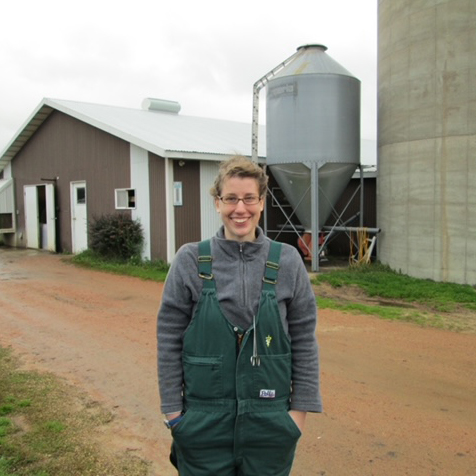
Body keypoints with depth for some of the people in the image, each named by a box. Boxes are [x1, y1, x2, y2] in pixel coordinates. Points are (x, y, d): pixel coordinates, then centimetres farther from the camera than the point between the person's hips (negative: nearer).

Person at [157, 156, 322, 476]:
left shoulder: (287, 261, -5)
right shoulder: (190, 261, -7)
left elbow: (304, 339, 0)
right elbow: (169, 340, -3)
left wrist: (301, 408, -1)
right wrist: (174, 411, -4)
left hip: (270, 420, 1)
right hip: (203, 422, 0)